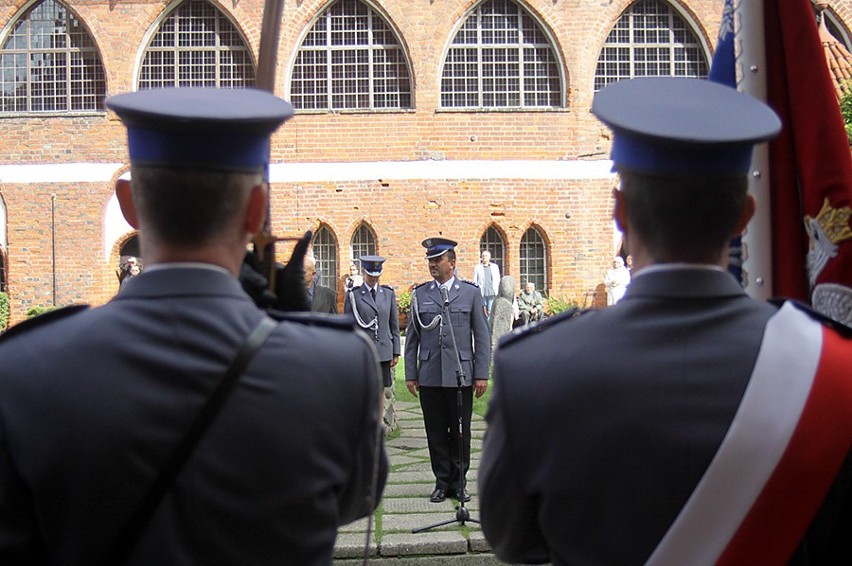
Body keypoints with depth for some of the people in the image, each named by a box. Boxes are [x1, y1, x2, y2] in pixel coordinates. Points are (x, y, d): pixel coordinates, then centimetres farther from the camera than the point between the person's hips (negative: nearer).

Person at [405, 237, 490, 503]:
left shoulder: (471, 293, 5)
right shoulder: (420, 294, 8)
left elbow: (482, 337, 4)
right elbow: (412, 338, 10)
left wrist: (482, 374, -2)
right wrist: (410, 374, 4)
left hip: (460, 375, -1)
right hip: (429, 377, 1)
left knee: (460, 432, 5)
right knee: (436, 432, 6)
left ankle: (459, 482, 18)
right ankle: (442, 482, 17)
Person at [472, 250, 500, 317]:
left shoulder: (495, 267, 13)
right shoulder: (477, 267, 8)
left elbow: (498, 280, 12)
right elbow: (475, 281, 6)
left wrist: (497, 292, 2)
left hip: (492, 294, 1)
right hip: (482, 294, -1)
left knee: (491, 312, -2)